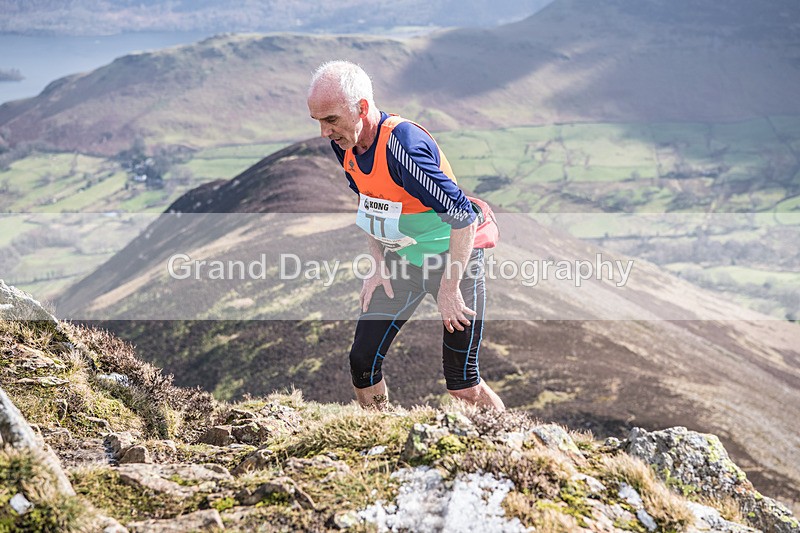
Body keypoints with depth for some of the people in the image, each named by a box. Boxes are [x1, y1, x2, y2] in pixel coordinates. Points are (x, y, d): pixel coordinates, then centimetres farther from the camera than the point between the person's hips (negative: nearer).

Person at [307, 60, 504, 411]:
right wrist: (378, 267, 5)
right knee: (362, 365, 3)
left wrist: (450, 288, -24)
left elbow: (463, 216, -30)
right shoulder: (345, 144, -6)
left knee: (462, 386, -4)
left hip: (454, 258, -7)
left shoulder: (403, 147, -32)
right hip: (399, 260, 7)